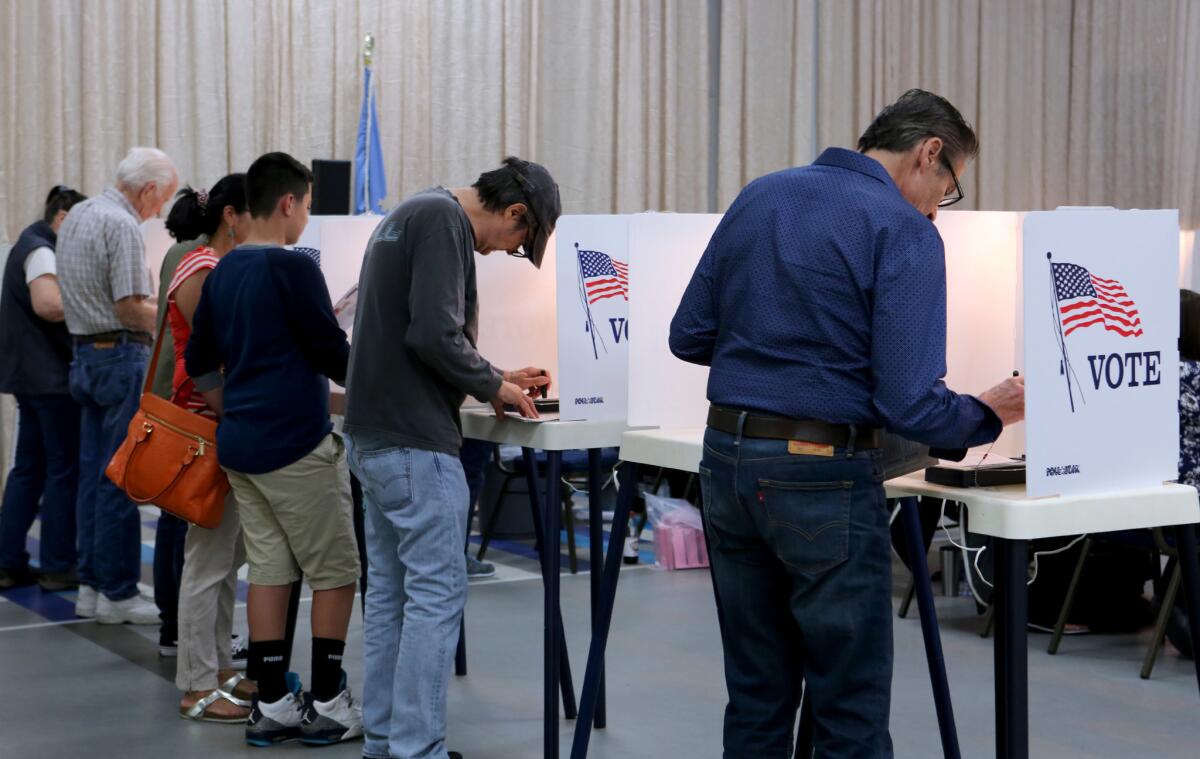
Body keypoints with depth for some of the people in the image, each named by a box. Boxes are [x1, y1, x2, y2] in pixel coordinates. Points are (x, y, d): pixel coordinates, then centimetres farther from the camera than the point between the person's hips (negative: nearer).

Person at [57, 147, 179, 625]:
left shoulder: (77, 216, 14)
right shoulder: (122, 226, -16)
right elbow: (131, 310, -20)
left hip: (86, 351, 9)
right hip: (122, 356, -9)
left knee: (93, 475, 12)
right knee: (120, 479, -4)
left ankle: (90, 585, 17)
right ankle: (117, 593, 0)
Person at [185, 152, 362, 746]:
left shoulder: (221, 273, 10)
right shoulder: (293, 268, -13)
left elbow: (199, 362, 16)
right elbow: (334, 357, -12)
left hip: (241, 446, 7)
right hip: (297, 445, -7)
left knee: (268, 569, 10)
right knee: (334, 571, 3)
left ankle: (272, 704, 12)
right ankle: (327, 704, 6)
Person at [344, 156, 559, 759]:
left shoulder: (412, 213, 19)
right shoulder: (445, 219, -13)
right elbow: (433, 336, -22)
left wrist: (493, 377, 16)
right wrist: (493, 386, -6)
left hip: (372, 436, 10)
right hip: (414, 440, -10)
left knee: (388, 592, 13)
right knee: (437, 594, -6)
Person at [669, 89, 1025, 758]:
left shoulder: (760, 196, 9)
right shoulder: (905, 232, -10)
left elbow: (689, 337, 12)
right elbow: (908, 403, -16)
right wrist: (990, 414, 2)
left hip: (727, 459, 7)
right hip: (821, 477, -7)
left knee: (756, 701, 15)